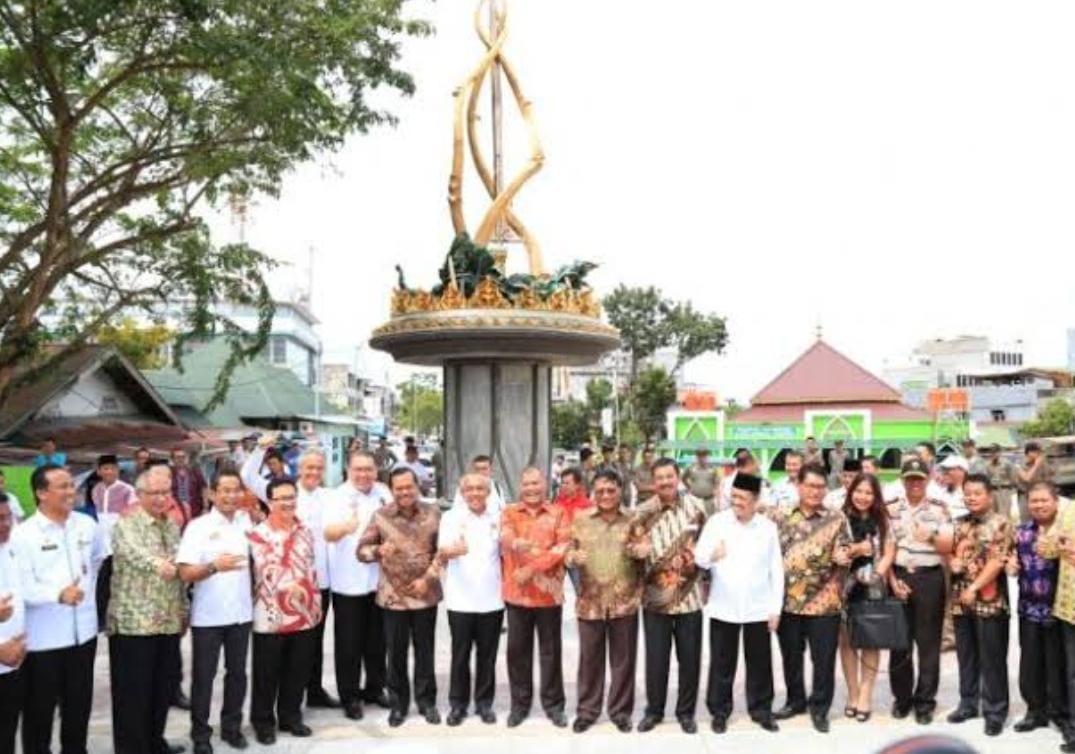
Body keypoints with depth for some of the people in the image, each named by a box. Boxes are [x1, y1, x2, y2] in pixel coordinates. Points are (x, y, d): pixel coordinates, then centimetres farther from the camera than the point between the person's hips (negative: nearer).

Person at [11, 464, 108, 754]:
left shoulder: (87, 525, 3)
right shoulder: (23, 534, -12)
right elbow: (21, 586, -18)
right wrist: (58, 594, -31)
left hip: (83, 630, 5)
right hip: (43, 638, -4)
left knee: (79, 703, 18)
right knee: (40, 708, 10)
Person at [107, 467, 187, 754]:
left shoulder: (173, 526, 12)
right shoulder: (127, 524, -9)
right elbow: (132, 551, -30)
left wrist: (184, 610, 17)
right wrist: (157, 564, -46)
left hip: (169, 621, 7)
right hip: (134, 621, -7)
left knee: (164, 686, 14)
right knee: (133, 691, 0)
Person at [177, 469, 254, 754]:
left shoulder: (247, 522, 4)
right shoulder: (198, 526, -8)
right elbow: (185, 573, -14)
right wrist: (213, 566, -29)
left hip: (241, 613, 4)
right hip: (207, 616, -4)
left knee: (237, 673, 13)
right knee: (203, 677, 6)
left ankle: (231, 726, 28)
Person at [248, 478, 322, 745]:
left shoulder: (306, 532, 10)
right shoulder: (258, 534, -8)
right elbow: (267, 569, -16)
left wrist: (316, 603, 13)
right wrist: (287, 586, -29)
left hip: (304, 614, 5)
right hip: (271, 616, -5)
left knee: (298, 671, 13)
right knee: (267, 673, 7)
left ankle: (290, 716, 29)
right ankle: (263, 721, 22)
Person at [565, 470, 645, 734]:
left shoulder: (632, 521, 2)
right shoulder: (580, 519, 3)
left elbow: (645, 560, 6)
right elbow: (568, 553, 4)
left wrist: (638, 553, -17)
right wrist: (574, 557, -18)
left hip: (624, 602, 0)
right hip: (590, 602, 0)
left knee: (623, 659, 8)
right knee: (590, 659, 8)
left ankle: (620, 711, 23)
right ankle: (587, 710, 23)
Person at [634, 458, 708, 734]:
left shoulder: (694, 505, -1)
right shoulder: (643, 512, -2)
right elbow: (635, 550, 0)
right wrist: (638, 550, -21)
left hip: (689, 593, 0)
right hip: (656, 594, 0)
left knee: (690, 657, 8)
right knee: (656, 657, 7)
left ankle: (686, 711, 25)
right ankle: (654, 709, 25)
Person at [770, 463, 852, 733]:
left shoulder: (836, 518, 0)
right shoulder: (781, 515, 4)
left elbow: (843, 553, -2)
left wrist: (843, 556, -24)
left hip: (824, 601, -2)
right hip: (788, 599, 2)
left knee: (823, 658, 5)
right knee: (791, 655, 13)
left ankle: (819, 707, 21)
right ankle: (795, 700, 31)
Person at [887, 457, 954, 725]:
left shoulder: (939, 509, 1)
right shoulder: (891, 509, 4)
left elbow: (949, 548, 0)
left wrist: (932, 534, -20)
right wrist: (892, 580, -5)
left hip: (930, 579, -1)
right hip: (899, 577, 1)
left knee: (928, 643, 4)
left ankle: (925, 701, 15)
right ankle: (902, 697, 21)